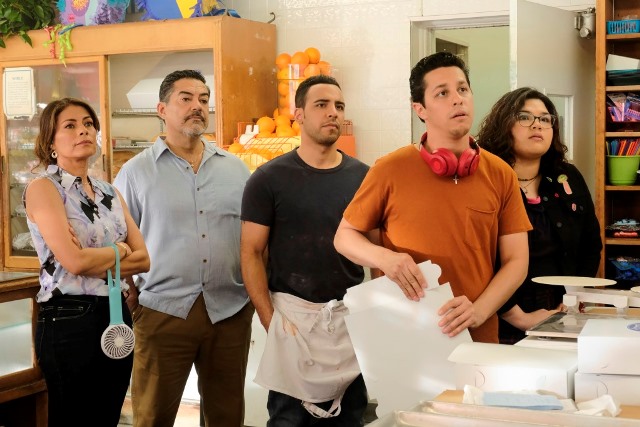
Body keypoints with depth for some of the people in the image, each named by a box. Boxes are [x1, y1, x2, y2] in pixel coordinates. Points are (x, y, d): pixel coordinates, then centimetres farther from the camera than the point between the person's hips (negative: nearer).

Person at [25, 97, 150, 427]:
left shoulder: (109, 192, 13)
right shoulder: (43, 189, -8)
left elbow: (144, 259, 4)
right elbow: (74, 261, -21)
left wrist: (95, 259, -11)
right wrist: (119, 251, -3)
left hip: (116, 316, 7)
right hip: (69, 320, -6)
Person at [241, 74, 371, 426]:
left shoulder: (363, 176, 5)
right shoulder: (269, 178, -3)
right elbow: (251, 252, -4)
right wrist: (270, 319, -12)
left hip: (352, 317, 3)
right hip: (293, 315, -2)